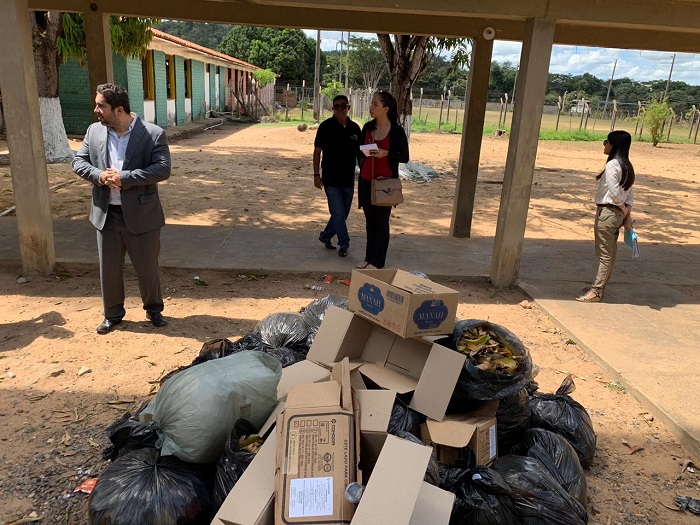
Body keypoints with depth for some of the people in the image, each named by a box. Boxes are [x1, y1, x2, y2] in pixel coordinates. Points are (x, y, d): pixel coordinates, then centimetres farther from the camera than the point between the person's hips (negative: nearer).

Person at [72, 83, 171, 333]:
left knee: (147, 266, 9)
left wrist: (124, 178, -24)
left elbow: (163, 169, -19)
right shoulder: (94, 131, 4)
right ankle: (113, 314, 32)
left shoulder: (153, 134, -11)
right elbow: (78, 161, 7)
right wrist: (99, 175, -15)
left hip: (140, 215, -4)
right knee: (109, 268, 14)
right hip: (106, 214, 4)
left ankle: (153, 309, 32)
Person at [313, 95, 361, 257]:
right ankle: (344, 244, 8)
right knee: (338, 213, -5)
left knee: (343, 213, 12)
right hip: (331, 179, -4)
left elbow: (359, 153, 13)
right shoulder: (326, 126, -5)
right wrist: (316, 175, -7)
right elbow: (317, 151, -3)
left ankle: (325, 236, 29)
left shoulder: (354, 128, 5)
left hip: (348, 179, 5)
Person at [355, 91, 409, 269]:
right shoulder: (368, 127, 4)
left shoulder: (396, 131, -11)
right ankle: (369, 257, 23)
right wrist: (362, 164, 6)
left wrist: (386, 153, -22)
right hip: (366, 181, 5)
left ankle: (377, 261, 11)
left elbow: (404, 157, -8)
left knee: (381, 221, 4)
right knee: (370, 220, 13)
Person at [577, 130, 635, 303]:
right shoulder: (626, 166, 12)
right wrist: (627, 214, 7)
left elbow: (615, 192, -20)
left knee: (604, 254, -4)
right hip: (617, 213, 9)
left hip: (607, 212, -9)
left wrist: (624, 210, -6)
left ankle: (596, 292, 3)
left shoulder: (612, 165, -17)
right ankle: (599, 285, 27)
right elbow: (629, 194, 10)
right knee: (609, 253, 16)